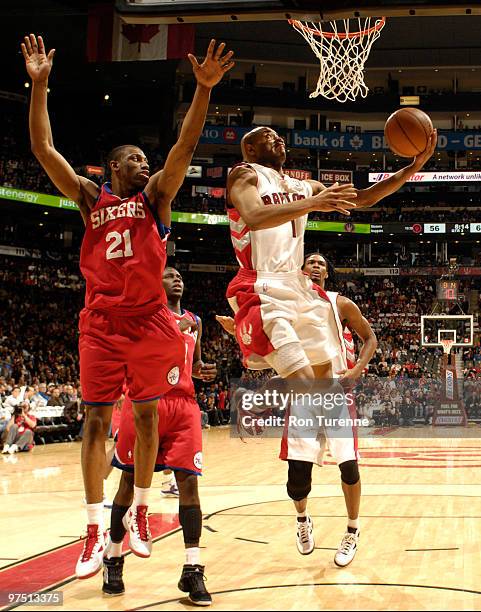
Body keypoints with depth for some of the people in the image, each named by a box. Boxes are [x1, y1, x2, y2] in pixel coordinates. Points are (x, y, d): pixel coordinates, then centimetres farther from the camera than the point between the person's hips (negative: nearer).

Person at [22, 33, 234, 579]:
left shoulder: (156, 196, 9)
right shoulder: (90, 199, 11)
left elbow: (185, 145, -4)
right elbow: (43, 150, 5)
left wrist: (203, 88, -16)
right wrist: (39, 85, -2)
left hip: (149, 322, 0)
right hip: (101, 322, 0)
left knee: (146, 416, 7)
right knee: (96, 421, -1)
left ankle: (139, 511, 22)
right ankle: (95, 529, 5)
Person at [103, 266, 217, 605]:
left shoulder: (195, 321, 21)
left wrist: (203, 371, 8)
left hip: (184, 403, 4)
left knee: (189, 481, -6)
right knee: (130, 479, 2)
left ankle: (193, 570, -5)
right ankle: (113, 560, 16)